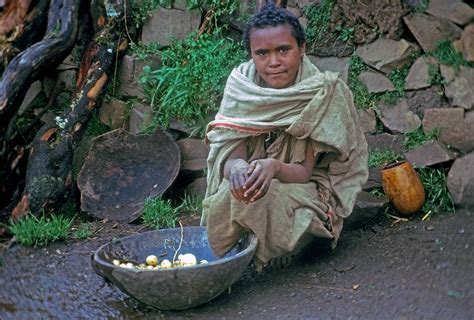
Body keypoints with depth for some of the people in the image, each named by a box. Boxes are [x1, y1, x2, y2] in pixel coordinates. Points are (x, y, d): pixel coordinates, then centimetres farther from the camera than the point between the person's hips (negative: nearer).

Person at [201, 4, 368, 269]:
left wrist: (274, 167, -40)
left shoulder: (323, 93, -15)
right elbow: (230, 155, -15)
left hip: (307, 191, -2)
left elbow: (304, 172, -17)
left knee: (259, 200, -32)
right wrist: (236, 168, -41)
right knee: (233, 191, -31)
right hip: (258, 187, 2)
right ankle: (215, 265, -7)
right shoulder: (241, 85, -8)